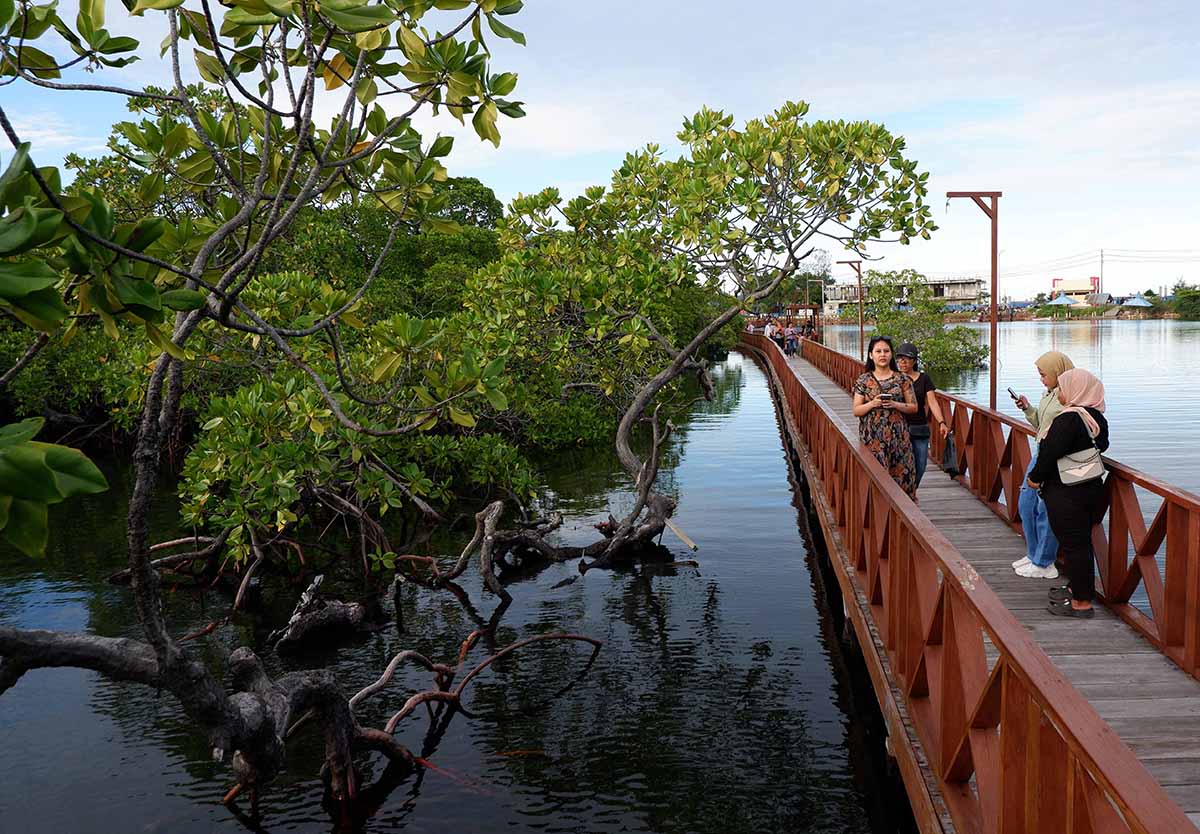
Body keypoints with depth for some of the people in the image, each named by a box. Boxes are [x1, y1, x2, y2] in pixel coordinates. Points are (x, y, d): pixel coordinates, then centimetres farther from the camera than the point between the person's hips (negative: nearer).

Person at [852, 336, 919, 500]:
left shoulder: (902, 379, 5)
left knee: (901, 474, -2)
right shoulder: (864, 380, 5)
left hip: (898, 436, 1)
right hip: (872, 437, 0)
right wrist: (872, 404, -14)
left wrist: (895, 405, -11)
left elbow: (913, 407, 7)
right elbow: (856, 411, 4)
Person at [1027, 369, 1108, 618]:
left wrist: (1035, 477, -7)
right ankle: (1077, 587, 36)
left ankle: (1082, 602, 6)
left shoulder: (1068, 419, -22)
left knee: (1073, 544, -1)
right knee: (1081, 541, 21)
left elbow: (1050, 453, -23)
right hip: (1092, 488, 9)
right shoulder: (1098, 418, 6)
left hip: (1066, 494, -9)